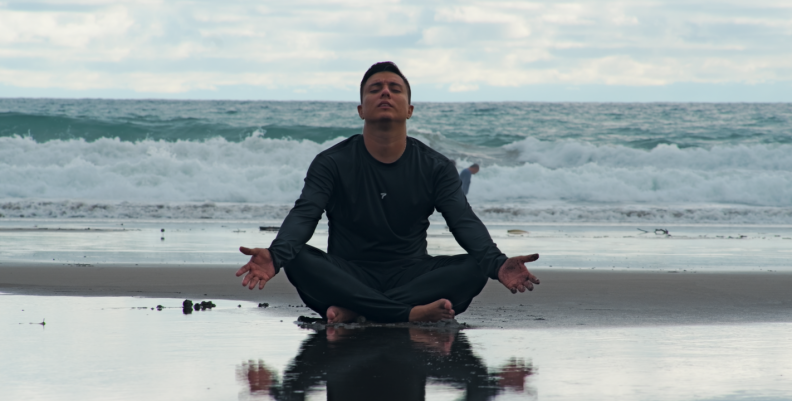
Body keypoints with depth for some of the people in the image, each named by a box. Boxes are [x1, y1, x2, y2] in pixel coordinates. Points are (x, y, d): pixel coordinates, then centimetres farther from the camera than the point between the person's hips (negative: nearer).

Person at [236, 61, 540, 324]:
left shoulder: (435, 168, 5)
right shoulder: (332, 163, 1)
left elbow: (464, 221, -8)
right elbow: (304, 215, -13)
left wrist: (497, 263, -30)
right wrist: (274, 256, -37)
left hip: (411, 274, 1)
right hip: (348, 276, -1)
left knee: (475, 268, -26)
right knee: (298, 260, -31)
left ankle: (354, 310, -36)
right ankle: (410, 313, -41)